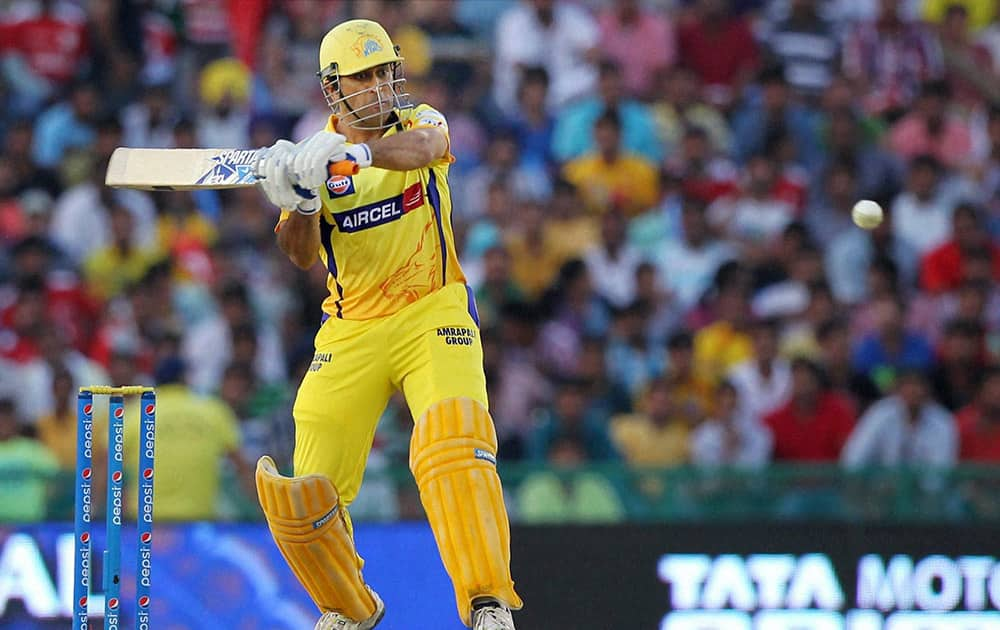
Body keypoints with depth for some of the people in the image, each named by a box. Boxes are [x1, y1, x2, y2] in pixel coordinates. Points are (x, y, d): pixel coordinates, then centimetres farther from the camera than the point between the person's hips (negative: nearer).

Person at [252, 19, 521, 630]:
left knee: (453, 445, -28)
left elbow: (418, 149, -27)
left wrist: (355, 152, -47)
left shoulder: (422, 122, 1)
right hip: (351, 331, 2)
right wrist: (298, 201, -30)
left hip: (433, 315, -2)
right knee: (303, 495, -4)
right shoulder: (313, 153, 4)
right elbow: (301, 255, -9)